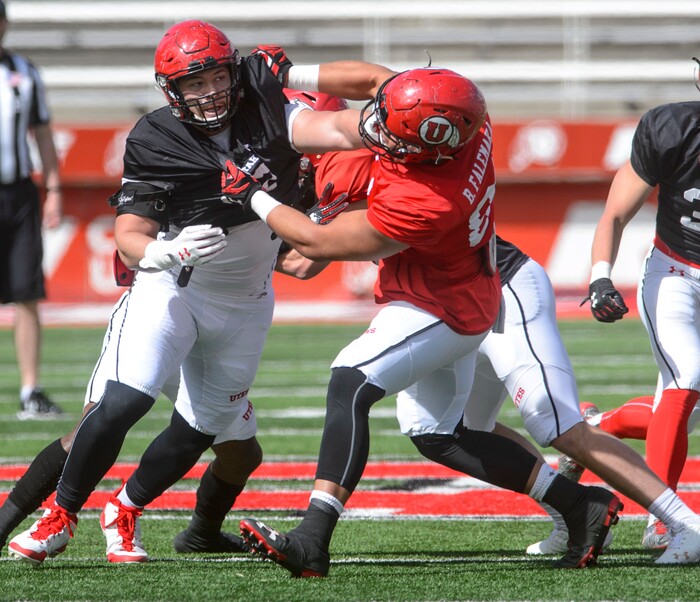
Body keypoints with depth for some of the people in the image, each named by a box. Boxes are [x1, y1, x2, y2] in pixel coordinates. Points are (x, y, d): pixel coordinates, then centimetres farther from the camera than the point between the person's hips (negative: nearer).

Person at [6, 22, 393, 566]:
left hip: (244, 305, 3)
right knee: (122, 402, -20)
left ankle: (126, 512, 28)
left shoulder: (265, 114, -11)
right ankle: (61, 516, -3)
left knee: (202, 428, 5)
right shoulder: (155, 143, -16)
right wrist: (168, 253, -37)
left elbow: (340, 131, -25)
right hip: (172, 290, -3)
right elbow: (129, 237, -17)